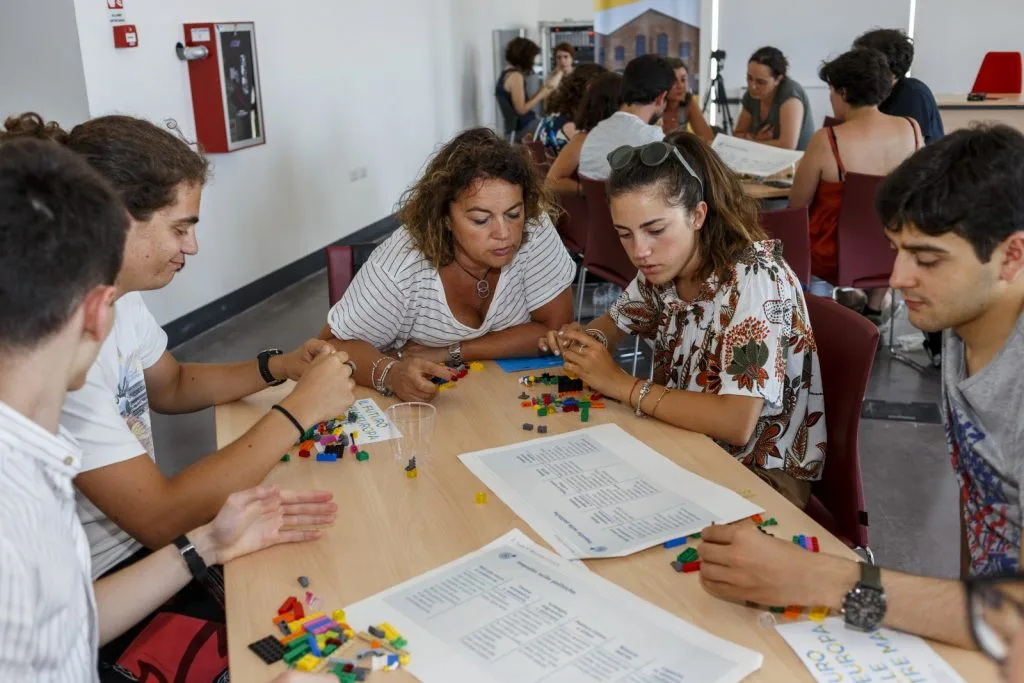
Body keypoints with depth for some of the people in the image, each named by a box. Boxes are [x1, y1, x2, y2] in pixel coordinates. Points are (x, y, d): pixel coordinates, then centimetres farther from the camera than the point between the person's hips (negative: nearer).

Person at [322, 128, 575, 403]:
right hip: (419, 410, -1)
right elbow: (336, 344, -16)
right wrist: (390, 373, -37)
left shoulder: (534, 230, -20)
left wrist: (450, 353, -21)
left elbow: (556, 329, -16)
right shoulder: (398, 266, -25)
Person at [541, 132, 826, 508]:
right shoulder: (664, 264, -5)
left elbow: (737, 424, -33)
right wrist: (583, 340, -8)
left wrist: (621, 384, -25)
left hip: (762, 471, -6)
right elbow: (615, 321, 15)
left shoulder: (753, 275, -25)